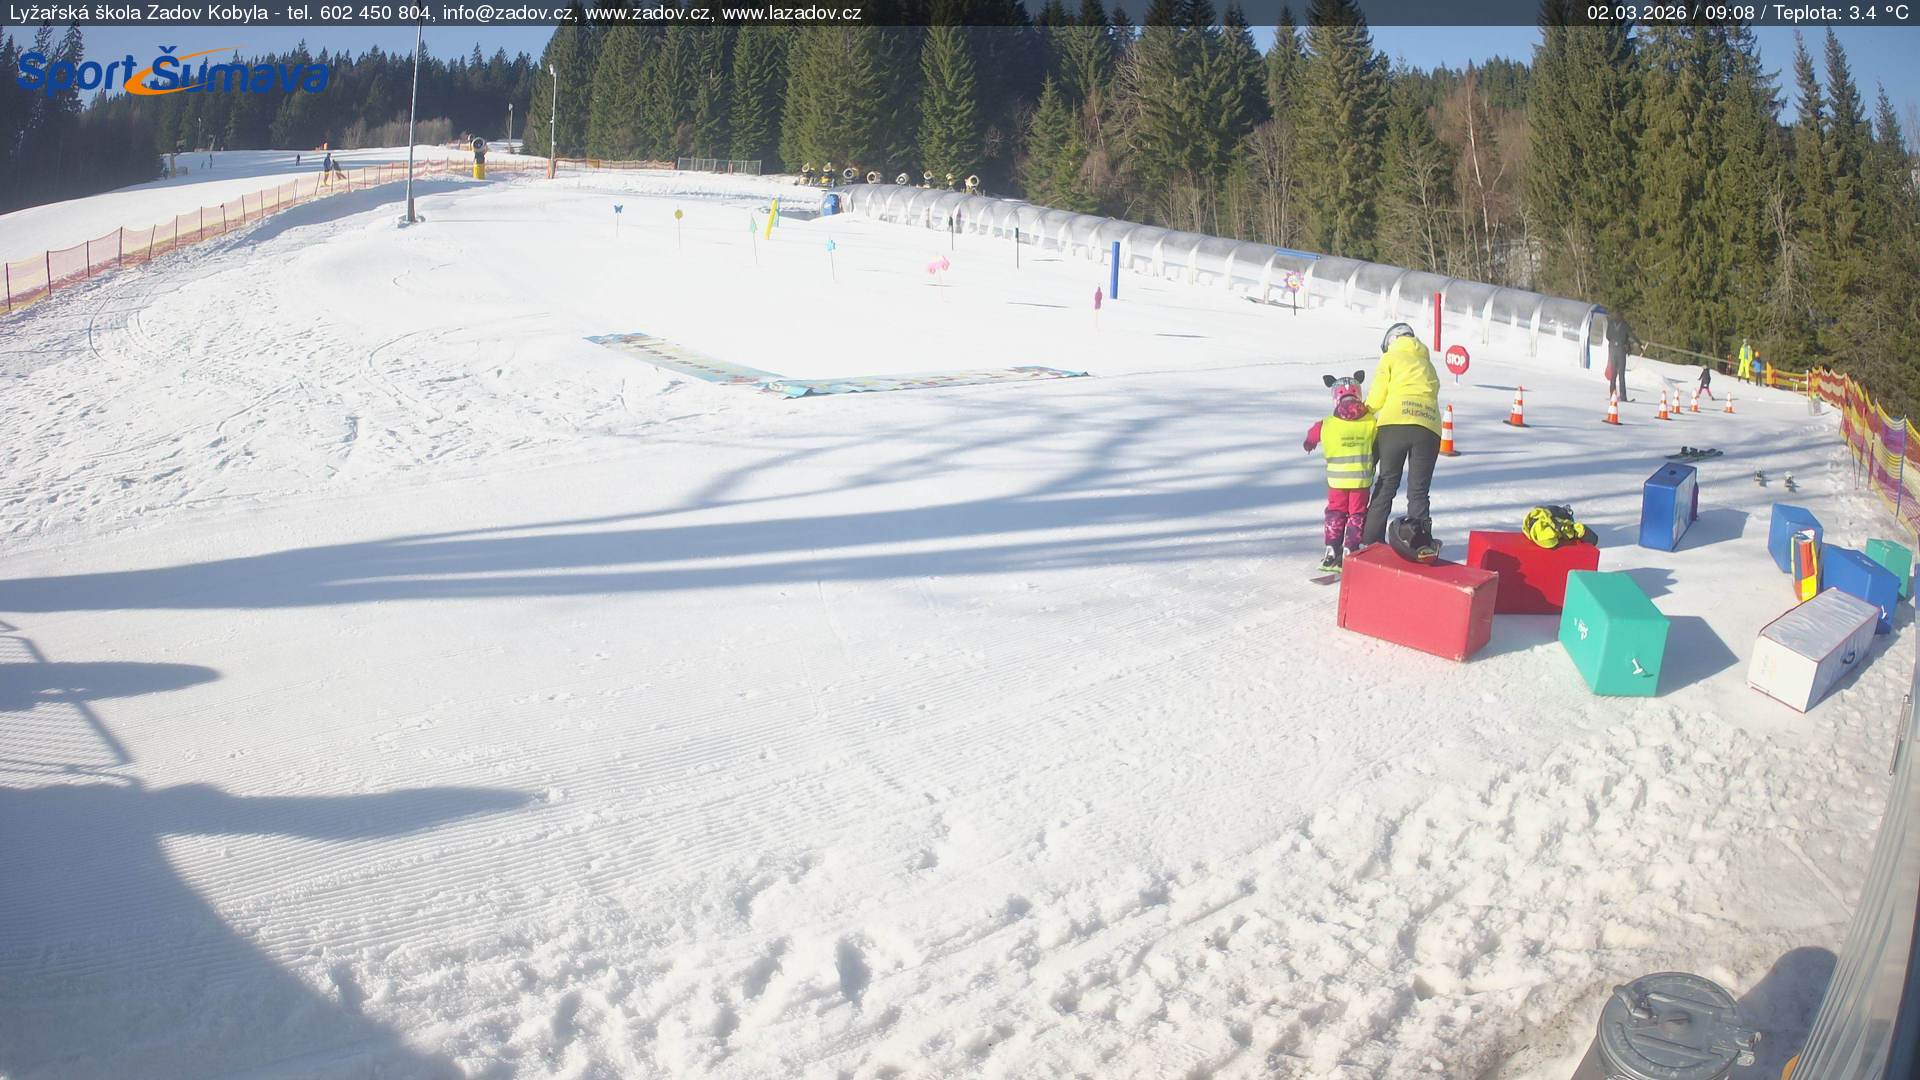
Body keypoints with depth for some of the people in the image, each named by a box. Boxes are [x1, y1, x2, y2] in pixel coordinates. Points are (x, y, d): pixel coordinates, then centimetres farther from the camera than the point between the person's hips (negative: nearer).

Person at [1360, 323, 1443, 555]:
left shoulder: (1390, 358, 16)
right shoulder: (1427, 364, 30)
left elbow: (1376, 398, 6)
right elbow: (1432, 392, 16)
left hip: (1395, 424, -3)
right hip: (1429, 428, 3)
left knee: (1386, 485, 3)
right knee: (1418, 490, 6)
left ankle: (1372, 542, -1)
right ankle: (1421, 541, -11)